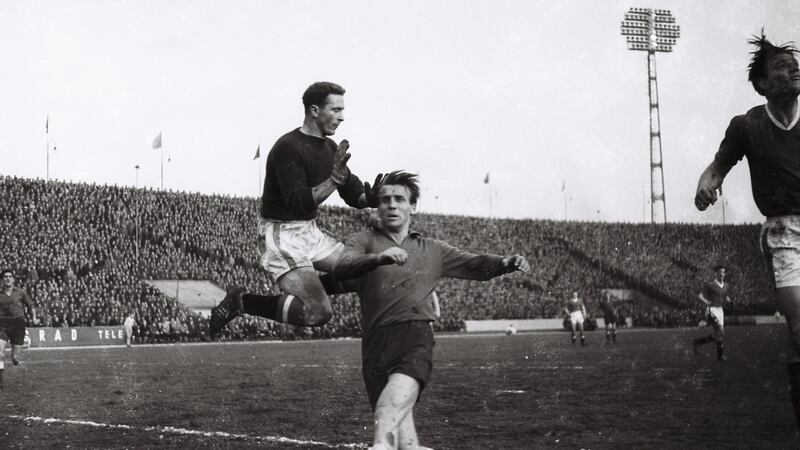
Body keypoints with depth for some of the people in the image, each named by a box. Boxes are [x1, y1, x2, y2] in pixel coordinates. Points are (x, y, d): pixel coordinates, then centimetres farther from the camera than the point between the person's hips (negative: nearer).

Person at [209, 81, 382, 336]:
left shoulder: (330, 148, 10)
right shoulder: (289, 148, -19)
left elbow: (354, 195, 13)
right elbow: (299, 205, -29)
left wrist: (372, 196, -9)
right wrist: (334, 179, -35)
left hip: (310, 231, 9)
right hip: (282, 235, -9)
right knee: (319, 313, -18)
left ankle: (302, 289, 15)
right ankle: (241, 302, -6)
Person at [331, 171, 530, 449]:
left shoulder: (432, 251, 27)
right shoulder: (364, 241, 17)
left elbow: (477, 265, 24)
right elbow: (340, 269, -3)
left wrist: (506, 263, 2)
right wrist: (378, 258, -22)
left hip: (416, 334, 0)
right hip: (376, 340, 0)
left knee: (401, 386, -33)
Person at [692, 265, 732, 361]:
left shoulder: (726, 286, 13)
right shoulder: (709, 285, -7)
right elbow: (699, 296, -9)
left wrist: (729, 301, 6)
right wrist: (705, 302, -27)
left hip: (720, 311, 7)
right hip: (711, 310, -7)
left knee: (718, 336, 6)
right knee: (720, 331, -22)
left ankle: (697, 342, 23)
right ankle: (720, 354, -14)